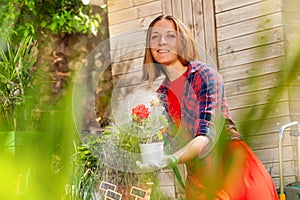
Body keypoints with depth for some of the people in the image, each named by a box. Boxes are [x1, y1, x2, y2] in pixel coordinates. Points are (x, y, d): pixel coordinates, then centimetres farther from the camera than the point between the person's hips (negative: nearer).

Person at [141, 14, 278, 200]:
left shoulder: (206, 76, -11)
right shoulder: (158, 91, 5)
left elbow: (207, 136, -23)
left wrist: (172, 159, -39)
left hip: (233, 170, -5)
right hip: (198, 181, 5)